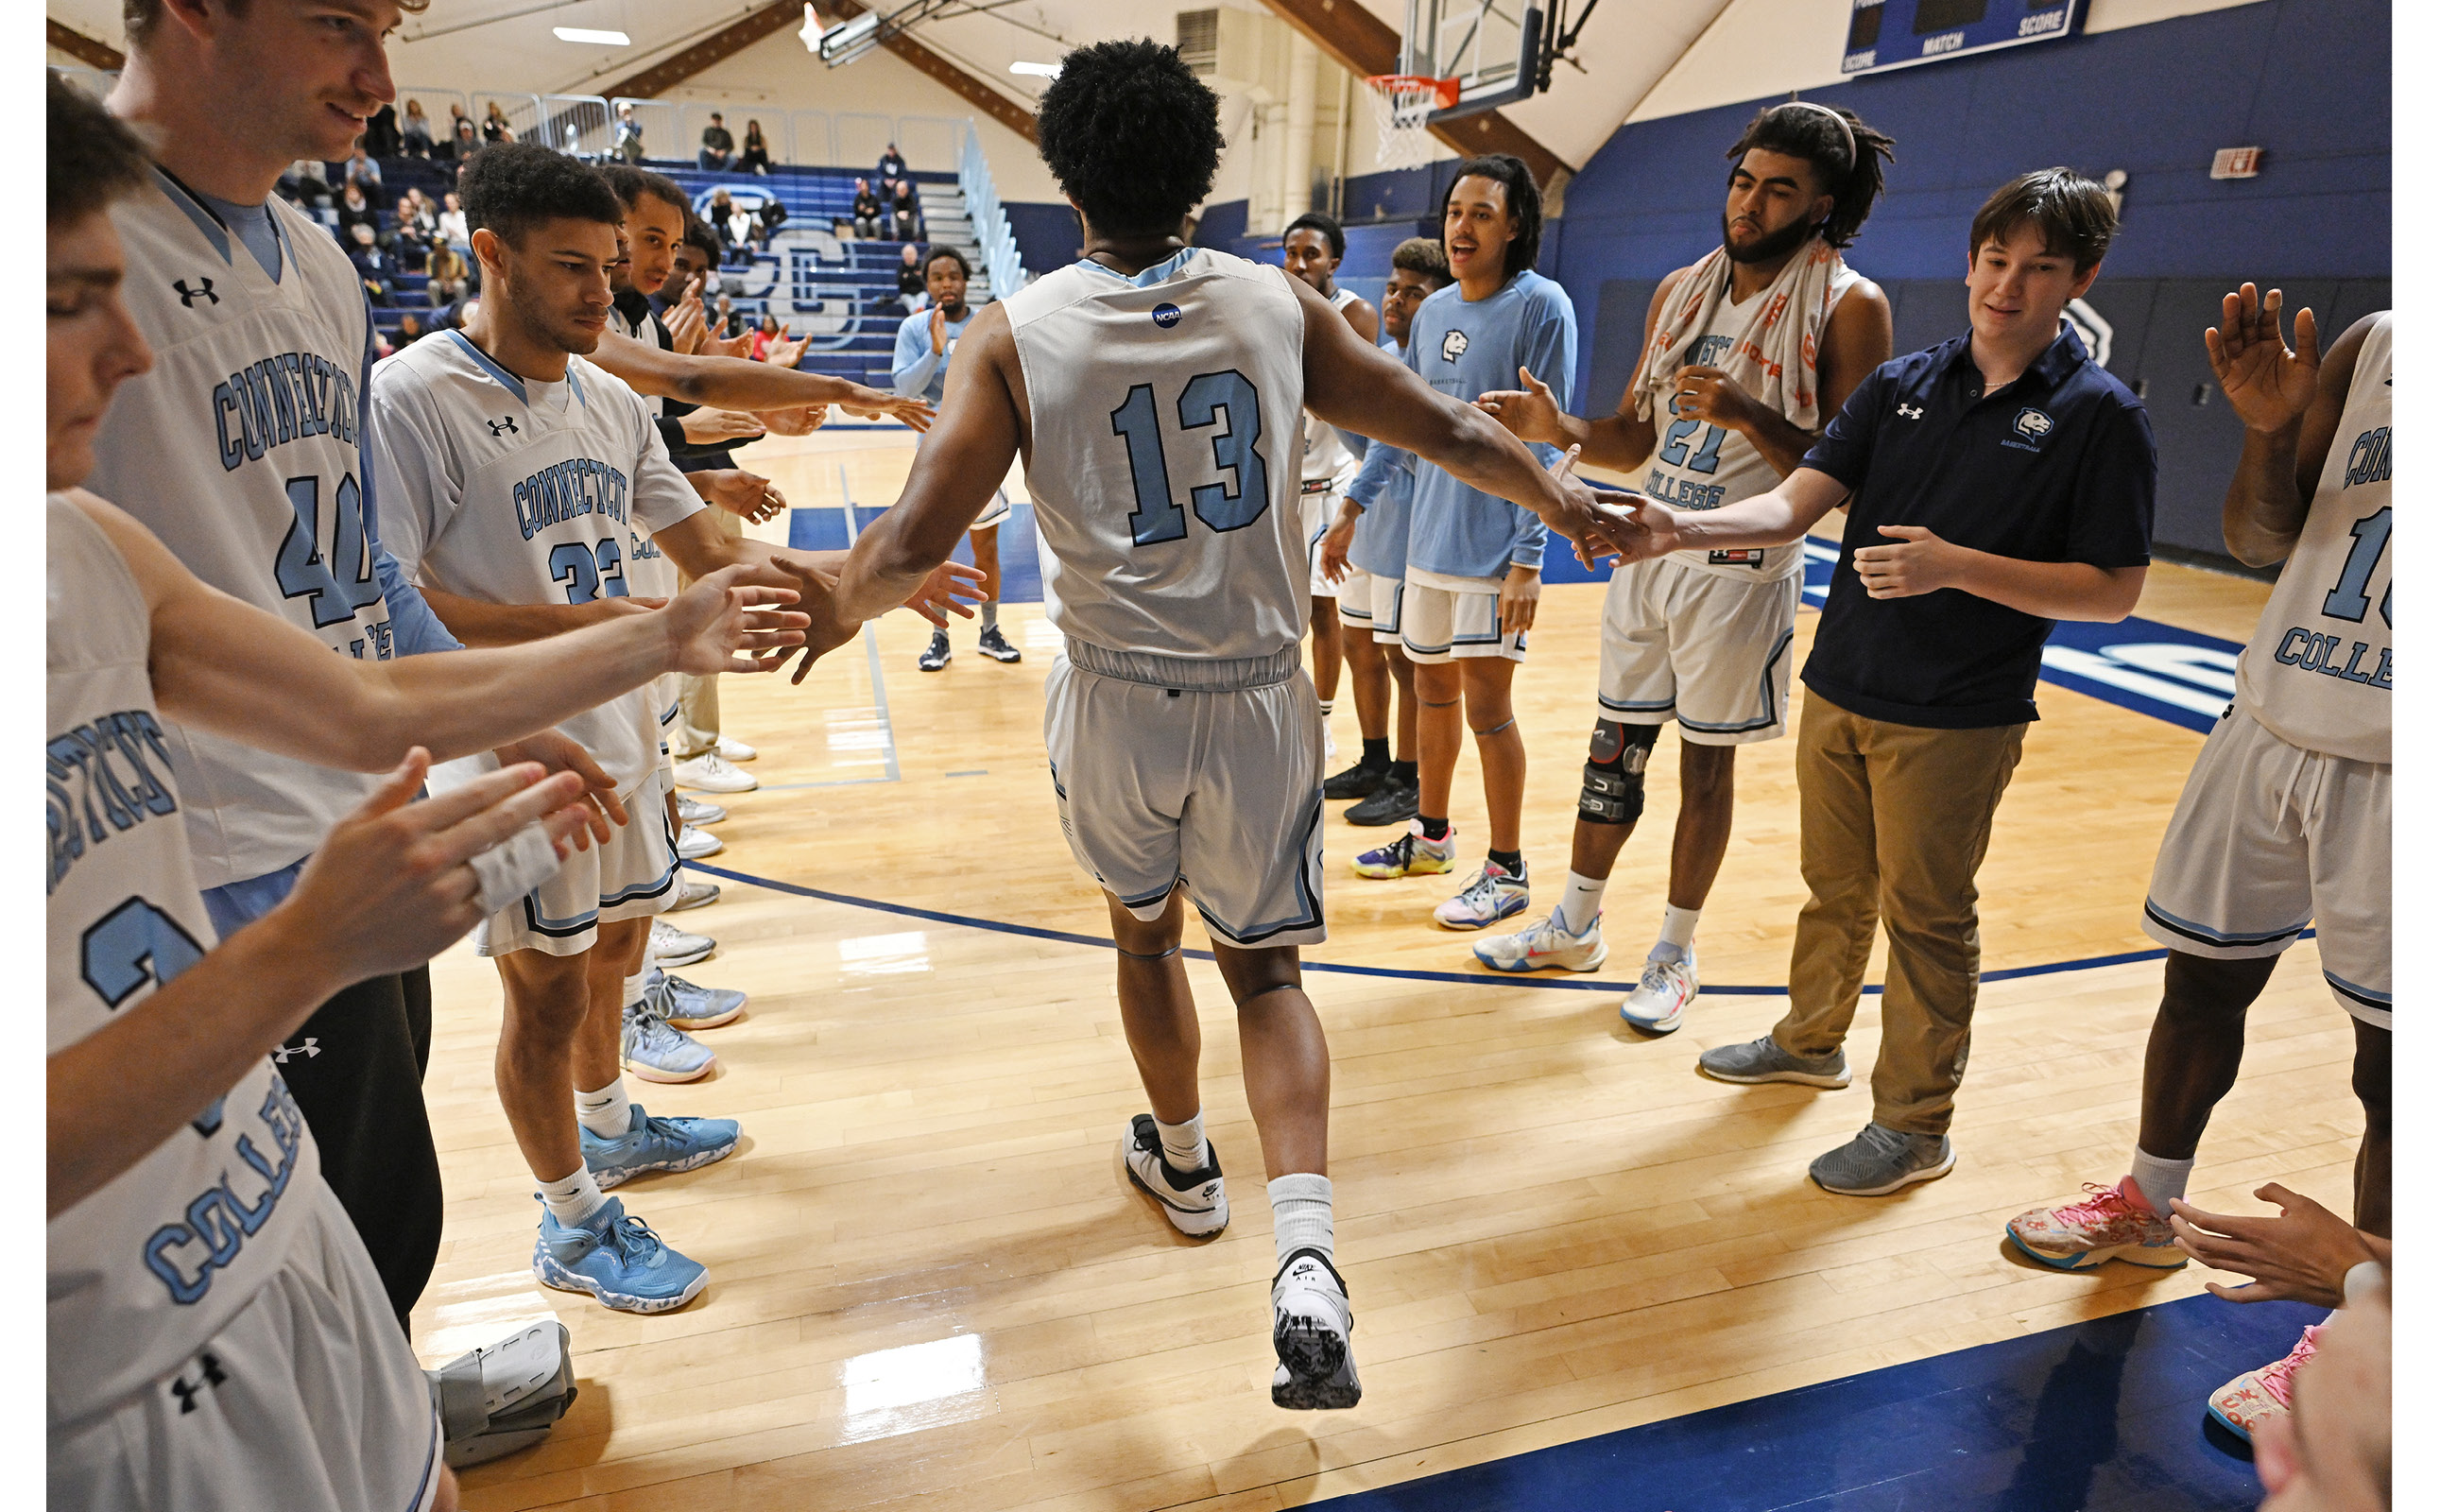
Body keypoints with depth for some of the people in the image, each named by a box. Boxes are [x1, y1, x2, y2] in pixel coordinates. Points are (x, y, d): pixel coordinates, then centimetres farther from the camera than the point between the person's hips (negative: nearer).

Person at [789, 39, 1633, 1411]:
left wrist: (836, 611, 3)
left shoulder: (1016, 335, -9)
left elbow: (918, 542, -15)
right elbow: (1446, 432, 5)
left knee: (1146, 929, 26)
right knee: (1266, 968, 15)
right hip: (1260, 699, 1)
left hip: (1118, 704, 0)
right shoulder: (1278, 303, -2)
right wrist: (1563, 499, 20)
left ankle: (1184, 1163, 47)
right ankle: (1308, 1260, -4)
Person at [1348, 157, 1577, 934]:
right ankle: (1430, 833, 33)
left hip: (1494, 544, -7)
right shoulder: (1433, 310, 11)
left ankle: (1506, 869, 11)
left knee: (1486, 704, -3)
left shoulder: (1541, 305, -9)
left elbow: (1547, 440, -12)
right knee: (1432, 688, 16)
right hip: (1428, 535, 7)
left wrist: (1527, 556, -16)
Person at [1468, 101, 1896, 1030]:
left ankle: (1675, 954, 21)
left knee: (1708, 760, 5)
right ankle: (1575, 926, 27)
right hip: (1647, 549, 5)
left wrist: (1747, 415, -26)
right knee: (1615, 742, 12)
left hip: (1740, 567, -5)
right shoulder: (1681, 291, 9)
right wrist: (1558, 428, -7)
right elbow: (1634, 438, 12)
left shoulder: (1848, 307, -9)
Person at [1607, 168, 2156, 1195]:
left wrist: (1954, 565, -22)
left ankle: (1915, 1125, 19)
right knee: (1835, 887, 19)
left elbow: (2113, 591, -11)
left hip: (1956, 718, -4)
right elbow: (1794, 504, -3)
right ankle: (1811, 1040, 40)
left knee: (1925, 916, 4)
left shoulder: (2098, 415, -7)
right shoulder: (1901, 385, 6)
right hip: (1839, 688, 5)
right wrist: (1683, 526, -22)